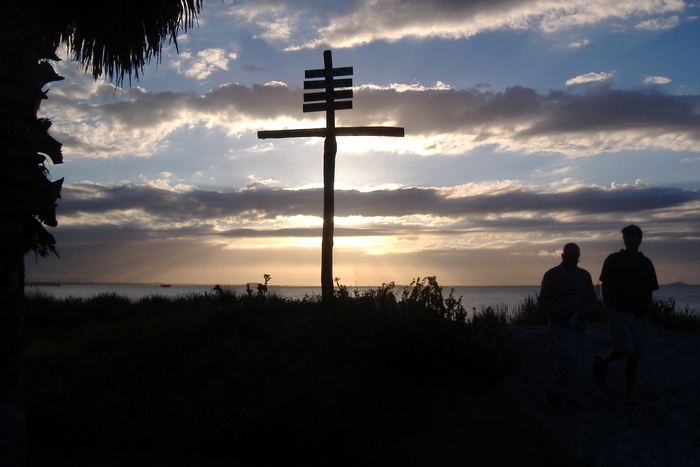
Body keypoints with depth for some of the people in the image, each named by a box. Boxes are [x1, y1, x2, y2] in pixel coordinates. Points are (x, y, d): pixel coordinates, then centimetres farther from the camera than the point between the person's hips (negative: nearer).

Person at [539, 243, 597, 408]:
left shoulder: (584, 276, 7)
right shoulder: (551, 275, -5)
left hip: (577, 324, 5)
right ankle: (555, 390, -3)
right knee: (569, 355, -20)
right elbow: (543, 300, -6)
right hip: (559, 324, -5)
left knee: (578, 360, 4)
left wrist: (584, 312, -11)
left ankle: (571, 395, 20)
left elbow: (592, 300, 10)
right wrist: (560, 313, -20)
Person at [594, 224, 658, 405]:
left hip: (639, 316, 3)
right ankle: (601, 362, 12)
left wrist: (646, 310, 3)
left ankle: (629, 395, 10)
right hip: (619, 312, -3)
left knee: (634, 356, 3)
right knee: (623, 349, -18)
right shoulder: (613, 259, 2)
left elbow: (650, 290, 15)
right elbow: (604, 286, 2)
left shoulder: (646, 263, 11)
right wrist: (609, 308, -6)